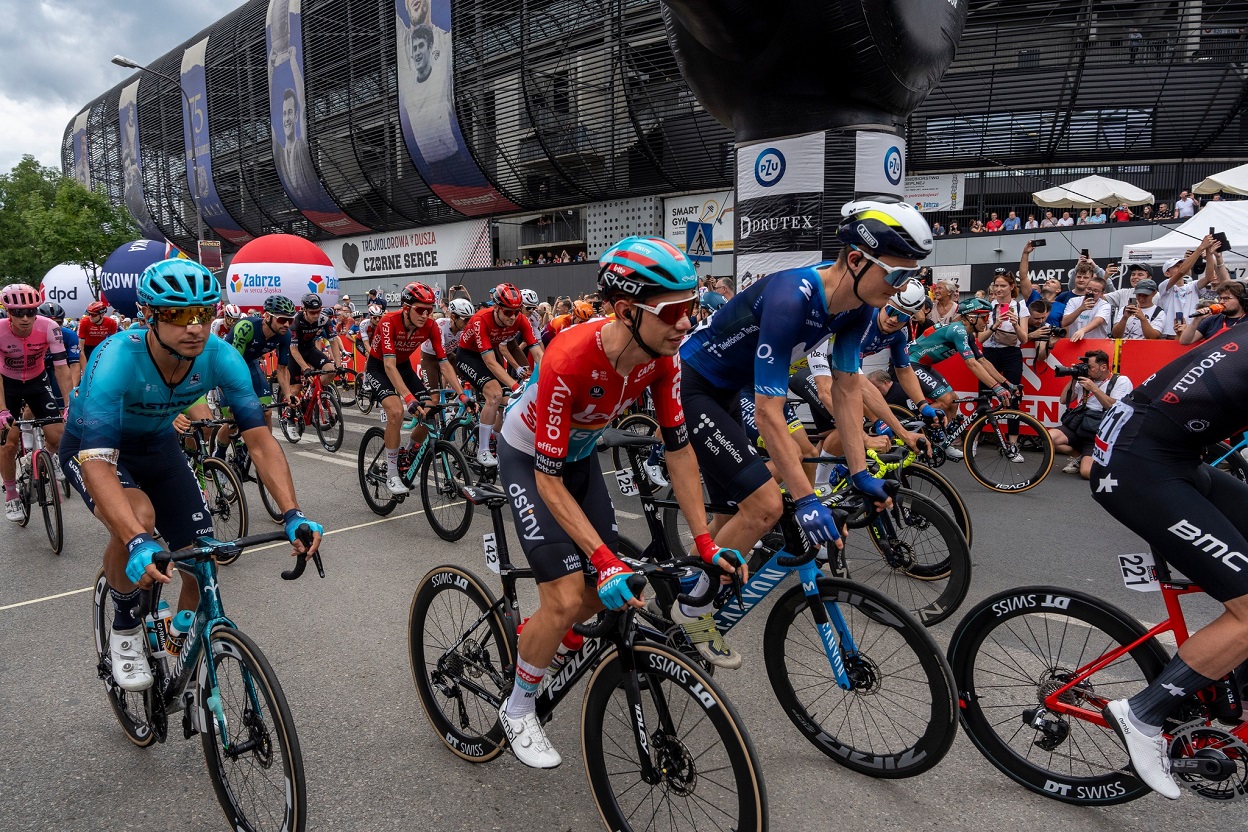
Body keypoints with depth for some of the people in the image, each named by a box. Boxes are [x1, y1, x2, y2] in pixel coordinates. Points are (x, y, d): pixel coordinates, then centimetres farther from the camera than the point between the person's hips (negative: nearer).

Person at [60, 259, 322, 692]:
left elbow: (260, 440, -26)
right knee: (138, 516, -35)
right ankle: (124, 628, -6)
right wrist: (137, 543, -56)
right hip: (93, 448, -4)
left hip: (157, 446, 4)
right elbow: (97, 464, -42)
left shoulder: (221, 357, -26)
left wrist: (292, 515, -38)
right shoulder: (116, 360, -36)